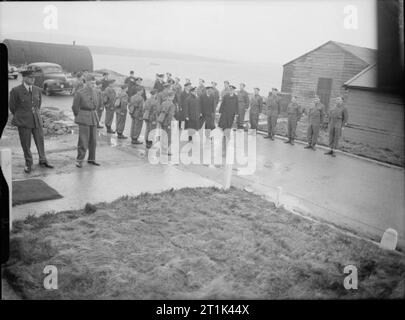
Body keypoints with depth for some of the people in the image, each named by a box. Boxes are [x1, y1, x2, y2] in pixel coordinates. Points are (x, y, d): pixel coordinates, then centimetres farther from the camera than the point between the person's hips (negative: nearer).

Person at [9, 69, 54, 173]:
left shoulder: (37, 90, 5)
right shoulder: (16, 90, -8)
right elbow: (12, 106, 4)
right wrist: (19, 116, 12)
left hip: (36, 120, 3)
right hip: (23, 121, -3)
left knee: (40, 140, 6)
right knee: (26, 143, 3)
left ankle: (42, 161, 20)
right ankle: (28, 163, 17)